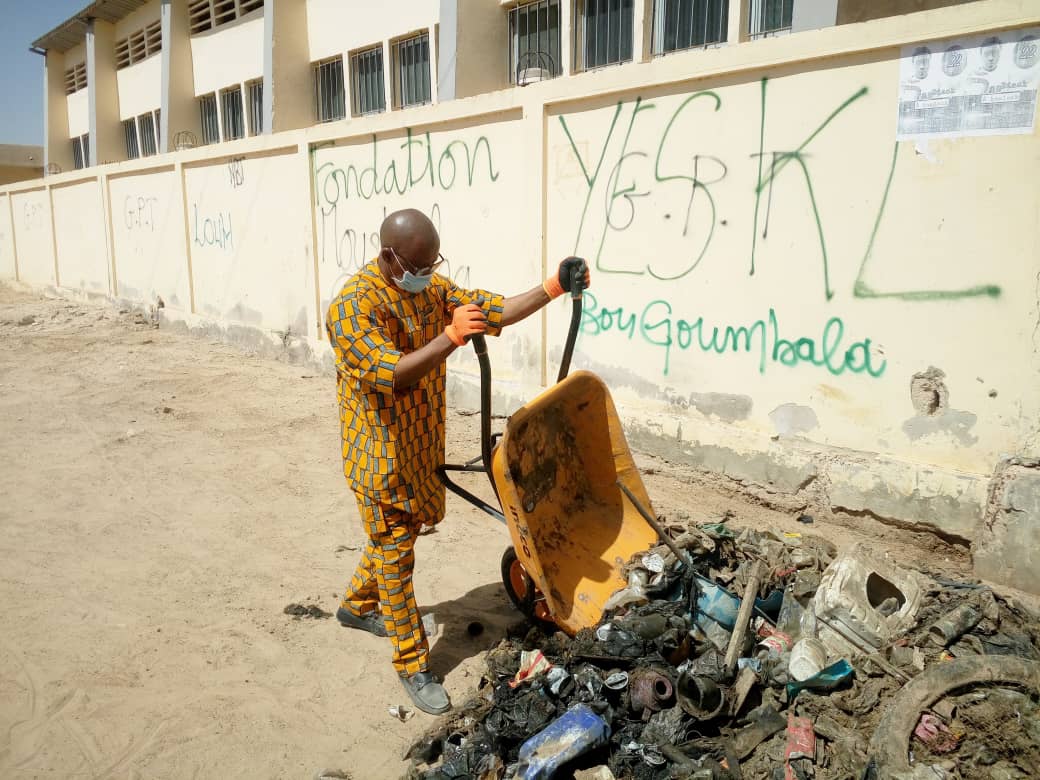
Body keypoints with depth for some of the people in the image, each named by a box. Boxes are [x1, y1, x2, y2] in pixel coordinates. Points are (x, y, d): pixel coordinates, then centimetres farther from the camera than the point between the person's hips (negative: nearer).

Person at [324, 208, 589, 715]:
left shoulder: (432, 289, 1)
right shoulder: (353, 307, -22)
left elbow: (496, 311, 2)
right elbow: (391, 375, -32)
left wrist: (553, 287, -8)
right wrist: (452, 336, -38)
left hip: (423, 444, 8)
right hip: (380, 450, -7)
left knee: (399, 532, 23)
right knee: (394, 552, 3)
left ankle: (357, 605, 48)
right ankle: (412, 664, 16)